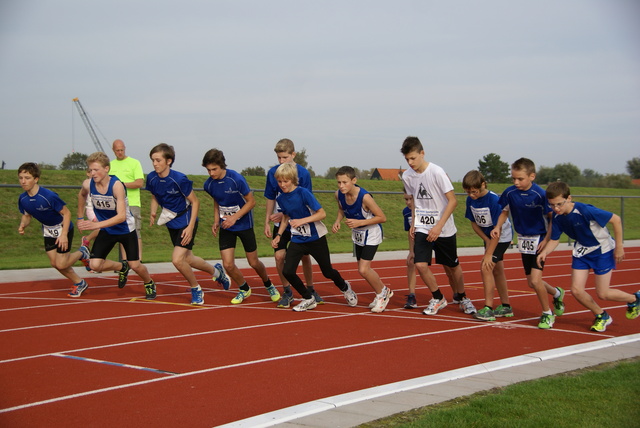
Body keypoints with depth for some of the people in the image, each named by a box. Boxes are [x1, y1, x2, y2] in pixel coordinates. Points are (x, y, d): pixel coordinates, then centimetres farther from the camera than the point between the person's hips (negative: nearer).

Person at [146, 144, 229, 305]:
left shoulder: (179, 179, -25)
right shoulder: (151, 178, -8)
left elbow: (195, 201, -16)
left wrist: (190, 227, -19)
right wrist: (153, 213, -8)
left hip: (186, 222, -7)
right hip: (172, 223, 7)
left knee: (177, 259, -17)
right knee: (187, 259, 17)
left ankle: (196, 289, 7)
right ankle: (215, 271, 45)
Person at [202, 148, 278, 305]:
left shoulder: (236, 179, -22)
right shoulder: (209, 184, -8)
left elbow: (251, 201, -14)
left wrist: (234, 217, -22)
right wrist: (216, 221, 0)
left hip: (244, 224, -3)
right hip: (226, 227, 3)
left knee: (253, 262, 7)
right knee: (228, 264, -7)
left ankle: (268, 285, 37)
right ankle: (244, 289, 21)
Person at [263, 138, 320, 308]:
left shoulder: (303, 173, -12)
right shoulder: (273, 172, -4)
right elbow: (270, 200, 6)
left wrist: (285, 214, -22)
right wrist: (267, 223, 4)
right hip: (280, 223, 2)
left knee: (305, 256, 6)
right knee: (279, 256, -10)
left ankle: (310, 290, 27)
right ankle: (287, 292, 7)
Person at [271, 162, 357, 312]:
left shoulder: (303, 193, -20)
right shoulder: (281, 199, -2)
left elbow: (322, 213, -20)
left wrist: (302, 221, -31)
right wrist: (278, 235, 6)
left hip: (316, 238, -5)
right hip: (297, 240, 5)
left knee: (327, 272, 9)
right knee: (287, 271, -11)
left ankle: (345, 288, 43)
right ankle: (309, 299, 10)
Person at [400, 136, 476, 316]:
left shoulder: (437, 172, -18)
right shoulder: (407, 176, -2)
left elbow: (452, 201, -17)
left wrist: (438, 226, -23)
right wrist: (413, 222, 7)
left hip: (444, 229, -3)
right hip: (422, 228, 3)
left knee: (452, 266, 10)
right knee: (420, 265, -12)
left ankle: (461, 297, 36)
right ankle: (438, 299, 11)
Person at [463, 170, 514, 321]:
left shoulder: (494, 200, -29)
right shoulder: (470, 200, -9)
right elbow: (474, 223, 3)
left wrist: (489, 253, -27)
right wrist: (487, 240, -9)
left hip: (502, 238, -7)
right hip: (488, 237, 7)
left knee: (486, 267, -18)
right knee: (497, 270, 14)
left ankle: (488, 309, -15)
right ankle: (506, 307, 26)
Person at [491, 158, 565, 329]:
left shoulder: (540, 194, -21)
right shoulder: (510, 193, -8)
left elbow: (553, 219, -12)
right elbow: (505, 212, 9)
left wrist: (546, 240, -16)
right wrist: (498, 227, -8)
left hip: (539, 240, -5)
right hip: (523, 240, 5)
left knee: (535, 280, -16)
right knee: (531, 282, 12)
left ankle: (547, 313, 7)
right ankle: (557, 293, 43)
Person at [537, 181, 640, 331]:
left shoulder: (585, 211, -32)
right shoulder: (557, 218, -13)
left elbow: (616, 219, -24)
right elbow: (554, 240, -2)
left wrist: (619, 246, -18)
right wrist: (544, 252, -24)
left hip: (603, 250, -6)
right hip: (582, 252, 6)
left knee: (602, 294, -3)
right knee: (576, 290, -4)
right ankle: (602, 316, 21)